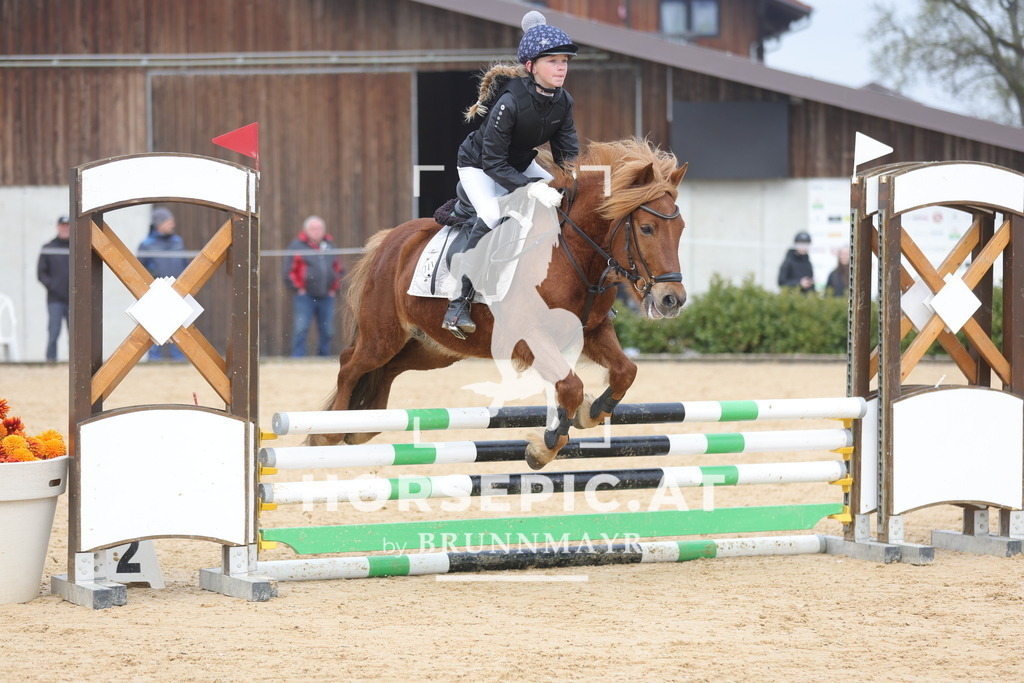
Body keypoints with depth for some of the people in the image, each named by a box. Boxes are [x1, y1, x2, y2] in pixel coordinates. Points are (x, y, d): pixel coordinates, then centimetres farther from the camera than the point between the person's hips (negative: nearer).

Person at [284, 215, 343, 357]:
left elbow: (338, 269, 23)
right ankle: (297, 358, -9)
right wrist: (298, 289, -9)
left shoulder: (329, 245, 15)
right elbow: (290, 271, -4)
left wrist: (334, 288, 12)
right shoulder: (297, 246, -1)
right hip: (305, 296, -5)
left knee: (327, 331, 8)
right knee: (301, 329, -10)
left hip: (326, 296, 5)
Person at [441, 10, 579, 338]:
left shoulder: (562, 102, -14)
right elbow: (493, 163, -32)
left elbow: (569, 152, -9)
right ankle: (458, 301, -25)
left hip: (521, 164, 7)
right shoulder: (509, 103, -34)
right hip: (477, 165, -7)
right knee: (491, 215, -32)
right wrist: (531, 186, -43)